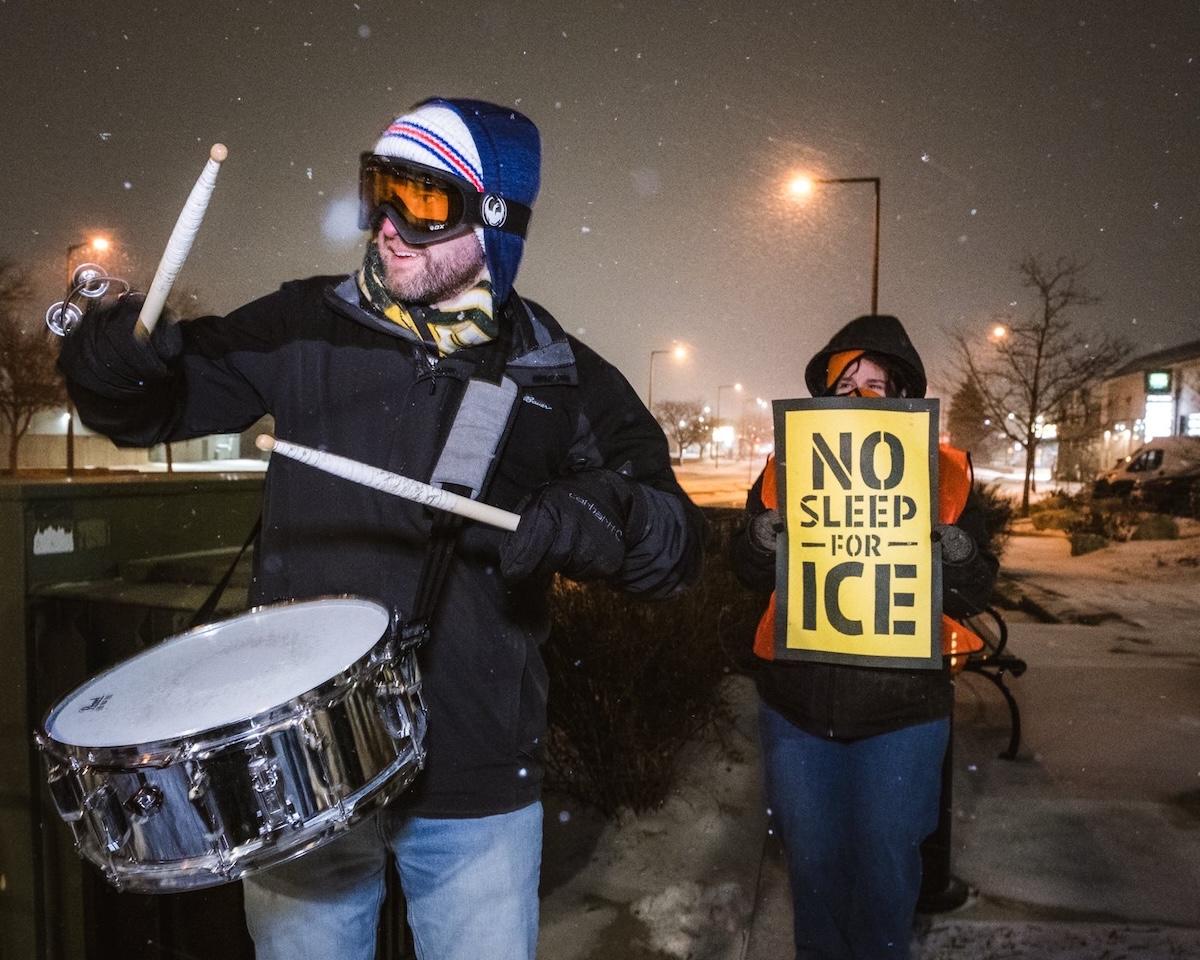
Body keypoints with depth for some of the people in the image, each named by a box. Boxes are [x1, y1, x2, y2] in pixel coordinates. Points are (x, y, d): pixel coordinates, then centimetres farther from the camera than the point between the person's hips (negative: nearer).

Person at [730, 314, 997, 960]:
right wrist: (768, 520, -17)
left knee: (886, 863, 11)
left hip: (901, 709, -1)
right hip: (797, 700, 1)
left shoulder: (943, 472, 0)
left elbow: (974, 592, 0)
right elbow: (751, 573, 2)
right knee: (811, 858, 16)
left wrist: (947, 537, -19)